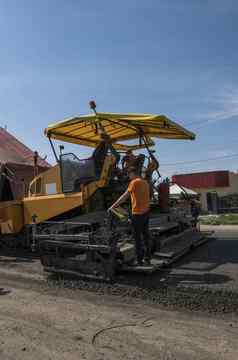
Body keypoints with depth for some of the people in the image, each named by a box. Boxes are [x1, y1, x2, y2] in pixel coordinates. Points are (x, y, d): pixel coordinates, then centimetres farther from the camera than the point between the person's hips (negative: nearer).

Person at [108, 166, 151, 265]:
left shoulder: (134, 182, -12)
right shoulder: (145, 182, 11)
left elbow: (124, 196, -16)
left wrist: (113, 206, -12)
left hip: (138, 214, -8)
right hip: (146, 212, 8)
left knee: (137, 238, 1)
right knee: (146, 236, 15)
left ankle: (139, 260, 8)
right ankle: (147, 259, 23)